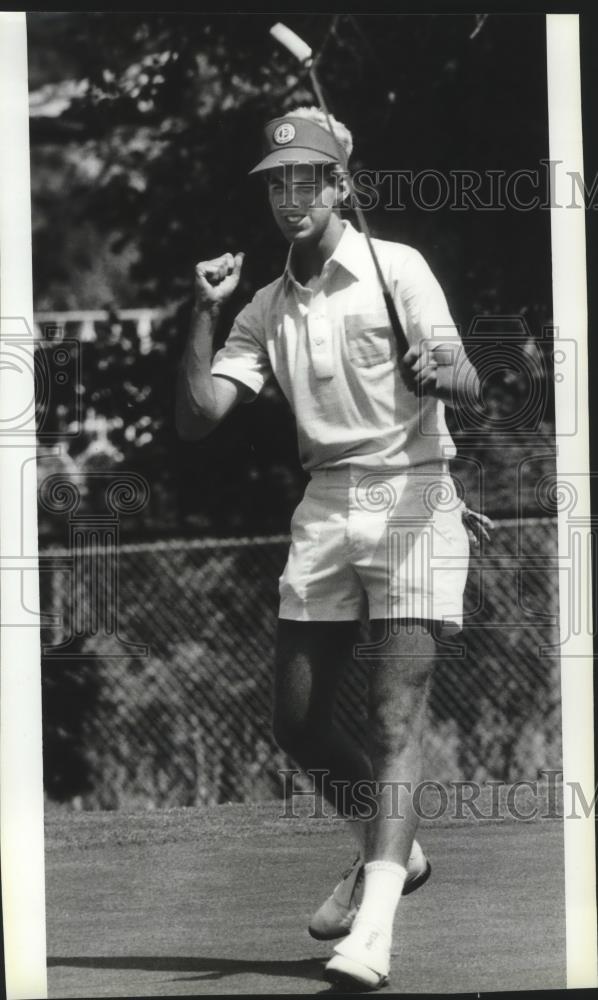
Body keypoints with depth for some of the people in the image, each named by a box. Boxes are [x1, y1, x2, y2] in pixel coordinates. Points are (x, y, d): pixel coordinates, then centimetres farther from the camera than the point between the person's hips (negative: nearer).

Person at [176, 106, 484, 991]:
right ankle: (391, 854, 32)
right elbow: (197, 419, 4)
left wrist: (438, 373, -36)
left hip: (411, 498, -6)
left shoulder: (395, 269, -3)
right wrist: (202, 315, -6)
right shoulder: (266, 310, 12)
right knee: (298, 721, 6)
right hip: (325, 509, 6)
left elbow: (466, 384, -13)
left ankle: (373, 927, -26)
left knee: (396, 712, -15)